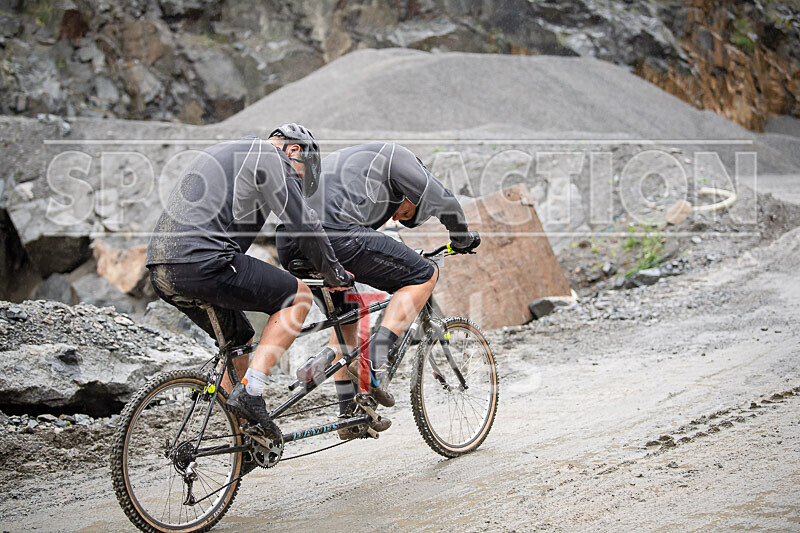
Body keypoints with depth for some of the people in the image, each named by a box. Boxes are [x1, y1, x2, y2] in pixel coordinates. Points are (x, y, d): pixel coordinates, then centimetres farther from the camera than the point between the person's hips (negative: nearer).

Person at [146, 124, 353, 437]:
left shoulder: (220, 153, 32)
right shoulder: (270, 157, 2)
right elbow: (303, 224, -3)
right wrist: (334, 273, 11)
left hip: (161, 270, 10)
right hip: (201, 264, -10)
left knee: (240, 341, 24)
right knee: (298, 296, 1)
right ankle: (249, 392, -7)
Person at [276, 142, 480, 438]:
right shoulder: (396, 156, 17)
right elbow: (442, 200, 11)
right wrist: (462, 237, 29)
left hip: (288, 243, 9)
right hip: (334, 235, -9)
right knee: (424, 275, 5)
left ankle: (349, 413, 28)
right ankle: (375, 360, -8)